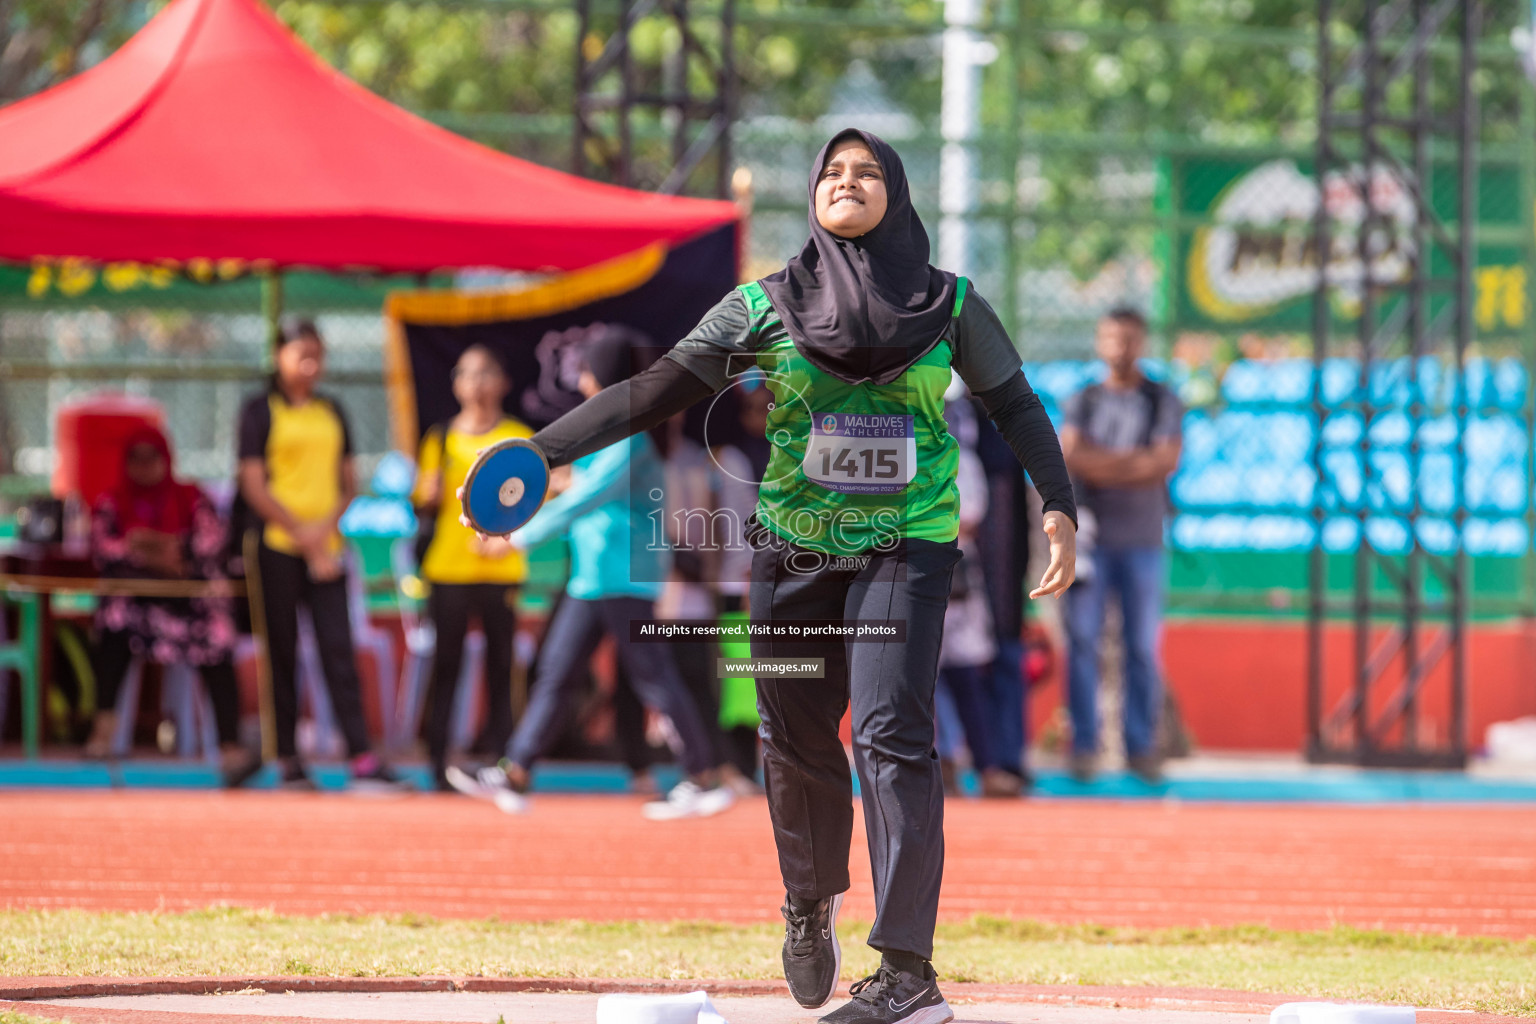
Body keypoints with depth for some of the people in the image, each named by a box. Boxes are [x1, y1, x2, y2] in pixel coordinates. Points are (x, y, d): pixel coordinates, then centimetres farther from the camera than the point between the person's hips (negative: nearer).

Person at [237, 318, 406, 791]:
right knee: (283, 653, 0)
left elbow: (349, 482, 15)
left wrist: (329, 526, -4)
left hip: (326, 549, 3)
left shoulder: (332, 412, 15)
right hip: (277, 547, -3)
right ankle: (289, 761, 5)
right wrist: (301, 531, -11)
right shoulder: (261, 411, 2)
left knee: (338, 649, -4)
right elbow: (253, 485, -5)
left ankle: (362, 759, -11)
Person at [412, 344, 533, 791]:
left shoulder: (519, 439, 5)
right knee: (445, 665, -2)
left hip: (502, 569, -1)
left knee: (500, 664, -2)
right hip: (448, 568, 1)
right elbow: (423, 506, 14)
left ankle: (497, 756, 2)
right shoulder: (441, 438, 11)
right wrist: (429, 498, -8)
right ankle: (438, 760, 1)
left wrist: (509, 534, -13)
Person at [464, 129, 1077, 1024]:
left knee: (893, 733, -16)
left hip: (906, 547, -2)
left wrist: (1060, 509, -4)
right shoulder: (768, 306, 1)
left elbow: (1017, 406, 9)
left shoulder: (950, 305, 2)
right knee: (798, 743, 7)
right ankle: (812, 906, 38)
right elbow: (657, 391, -2)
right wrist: (539, 450, -11)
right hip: (795, 548, 2)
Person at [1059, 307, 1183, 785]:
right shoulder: (1082, 401, 12)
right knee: (1083, 640, -6)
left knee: (1143, 645, -2)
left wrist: (1102, 464, -7)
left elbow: (1167, 462, -4)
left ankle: (1142, 747, 3)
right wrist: (1138, 460, -8)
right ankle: (1083, 745, -2)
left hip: (1142, 540, 0)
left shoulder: (1164, 402, 9)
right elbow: (1070, 457, -4)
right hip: (1089, 535, 0)